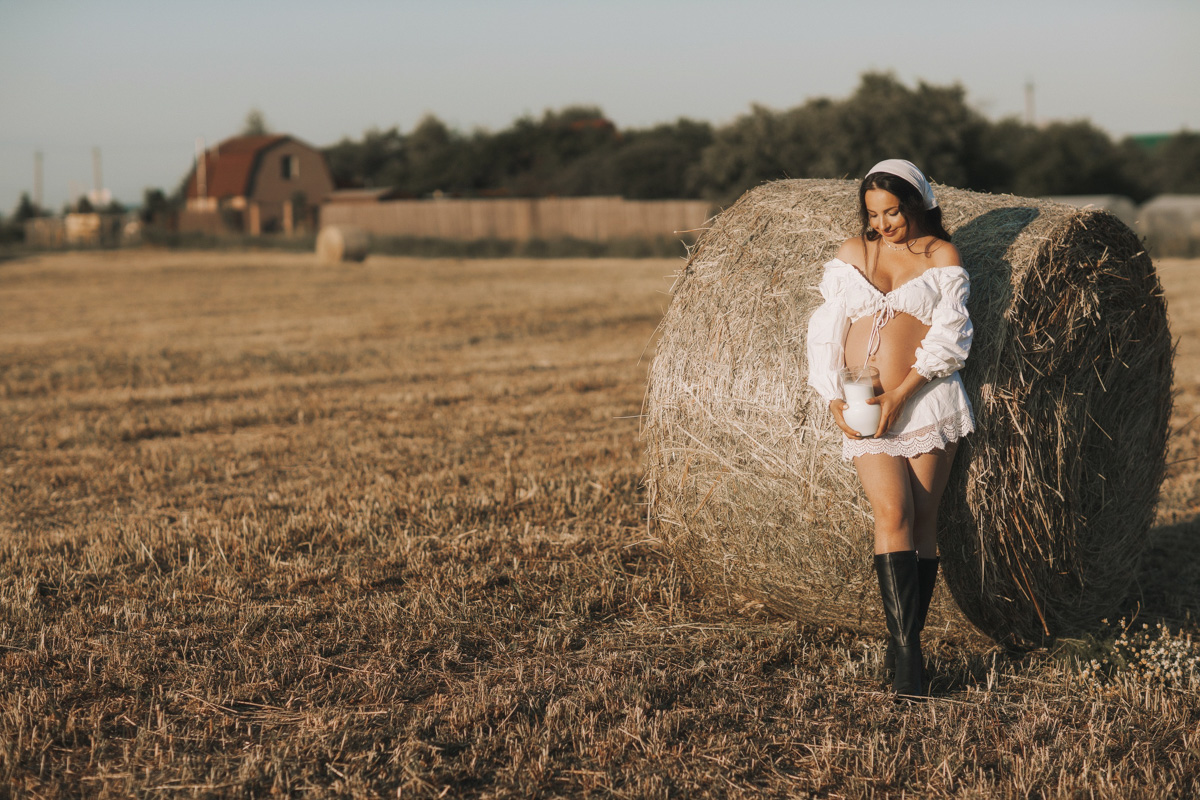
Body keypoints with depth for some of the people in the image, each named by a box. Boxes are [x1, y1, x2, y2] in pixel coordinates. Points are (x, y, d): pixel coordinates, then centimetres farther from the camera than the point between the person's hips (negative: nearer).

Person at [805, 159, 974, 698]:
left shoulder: (942, 256, 4)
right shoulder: (852, 253, 12)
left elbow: (948, 336, -6)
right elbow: (826, 329, 9)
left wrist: (901, 395, -15)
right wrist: (834, 400, -4)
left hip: (927, 398, -1)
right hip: (863, 406, 1)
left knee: (923, 518, -1)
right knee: (892, 513, -12)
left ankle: (905, 643, 8)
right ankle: (907, 652, -14)